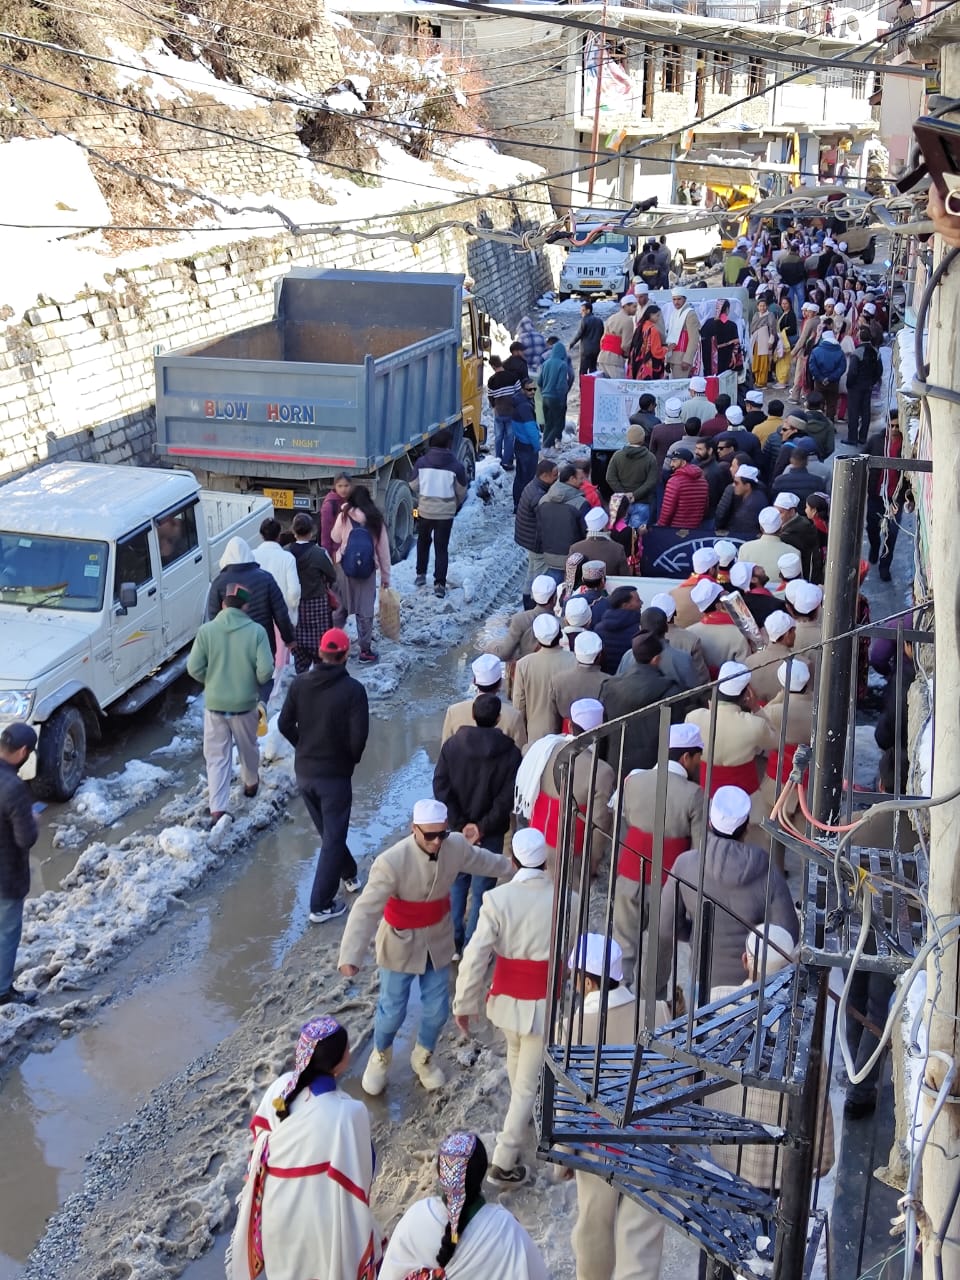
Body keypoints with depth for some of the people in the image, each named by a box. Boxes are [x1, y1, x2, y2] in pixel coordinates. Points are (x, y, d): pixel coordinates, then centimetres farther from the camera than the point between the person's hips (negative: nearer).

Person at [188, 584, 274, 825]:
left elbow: (194, 668, -8)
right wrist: (255, 682, 7)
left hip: (214, 704, 0)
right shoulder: (256, 631, -12)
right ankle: (251, 783, 48)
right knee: (248, 748, 25)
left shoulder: (206, 631, -9)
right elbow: (265, 670, -15)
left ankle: (218, 809, -2)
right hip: (245, 704, 0)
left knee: (217, 756, 6)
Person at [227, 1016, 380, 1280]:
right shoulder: (348, 1113, -33)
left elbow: (261, 1145, -3)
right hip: (320, 1216, -4)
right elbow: (357, 1177, -20)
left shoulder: (280, 1087, -18)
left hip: (277, 1204, 4)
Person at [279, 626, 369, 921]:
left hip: (304, 772, 5)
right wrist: (352, 759, 1)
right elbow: (359, 735, -20)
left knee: (328, 830, 24)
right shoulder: (353, 689, -19)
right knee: (333, 838, 6)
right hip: (335, 775, -5)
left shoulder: (300, 683, -6)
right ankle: (321, 905, 7)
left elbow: (285, 724, -2)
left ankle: (348, 874, 45)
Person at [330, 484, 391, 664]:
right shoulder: (376, 519, -4)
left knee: (340, 608, 16)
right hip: (367, 570, 0)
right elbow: (383, 549, -1)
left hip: (345, 568, 0)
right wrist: (386, 575, 6)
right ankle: (365, 650, 10)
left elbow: (335, 540, 5)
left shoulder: (344, 517, -7)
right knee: (365, 610, 6)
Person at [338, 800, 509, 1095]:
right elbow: (366, 910, -35)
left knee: (437, 1009, 13)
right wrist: (351, 955, -45)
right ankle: (380, 1057, 41)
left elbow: (481, 860, 7)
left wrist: (512, 867, 24)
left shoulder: (457, 845, -18)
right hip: (401, 943, -4)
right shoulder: (392, 862, -34)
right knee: (393, 1009, 9)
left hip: (438, 940, 4)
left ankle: (423, 1057, 44)